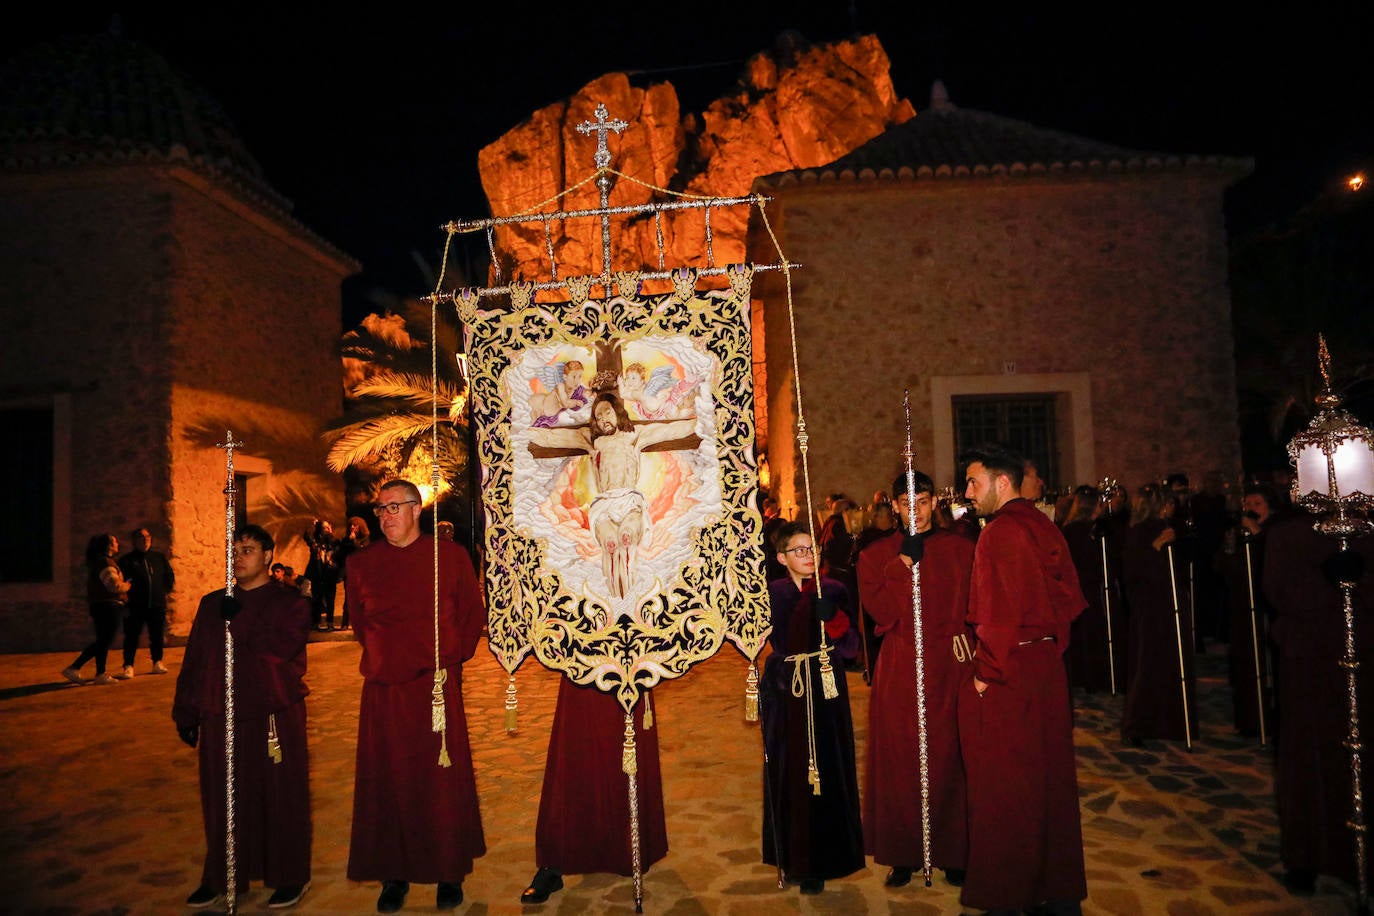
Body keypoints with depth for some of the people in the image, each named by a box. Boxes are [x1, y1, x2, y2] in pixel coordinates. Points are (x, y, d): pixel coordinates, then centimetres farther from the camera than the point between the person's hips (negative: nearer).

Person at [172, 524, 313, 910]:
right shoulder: (212, 604, 12)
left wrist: (239, 619, -18)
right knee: (221, 801, 12)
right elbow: (193, 661, 14)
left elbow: (280, 647, -20)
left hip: (274, 718, -4)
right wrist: (186, 713, 11)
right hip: (220, 719, 4)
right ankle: (219, 877, 30)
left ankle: (290, 877, 18)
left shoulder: (290, 603, -2)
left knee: (281, 798, 3)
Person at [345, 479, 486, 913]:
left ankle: (450, 872, 18)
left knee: (442, 777, 3)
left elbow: (473, 612, 8)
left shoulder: (450, 556, 1)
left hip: (437, 685, -2)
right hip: (384, 687, 2)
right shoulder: (361, 563, 7)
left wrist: (453, 656, 2)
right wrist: (380, 657, 12)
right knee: (388, 778, 6)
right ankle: (394, 874, 21)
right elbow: (357, 619, 20)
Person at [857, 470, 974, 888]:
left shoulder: (960, 549, 6)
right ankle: (903, 854, 19)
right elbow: (880, 611, -9)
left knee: (950, 760, 5)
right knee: (901, 763, 5)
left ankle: (954, 853, 21)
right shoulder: (876, 555, 4)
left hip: (950, 667, 0)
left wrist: (964, 643, -9)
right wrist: (904, 561, -13)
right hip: (900, 671, 0)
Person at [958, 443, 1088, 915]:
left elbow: (999, 615, -22)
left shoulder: (999, 533, -18)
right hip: (1047, 666, 9)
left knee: (1004, 788, 5)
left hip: (1005, 679, -9)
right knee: (1050, 778, 17)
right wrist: (1050, 645, 16)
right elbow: (1070, 597, 13)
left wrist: (985, 673, -14)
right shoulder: (1044, 527, 8)